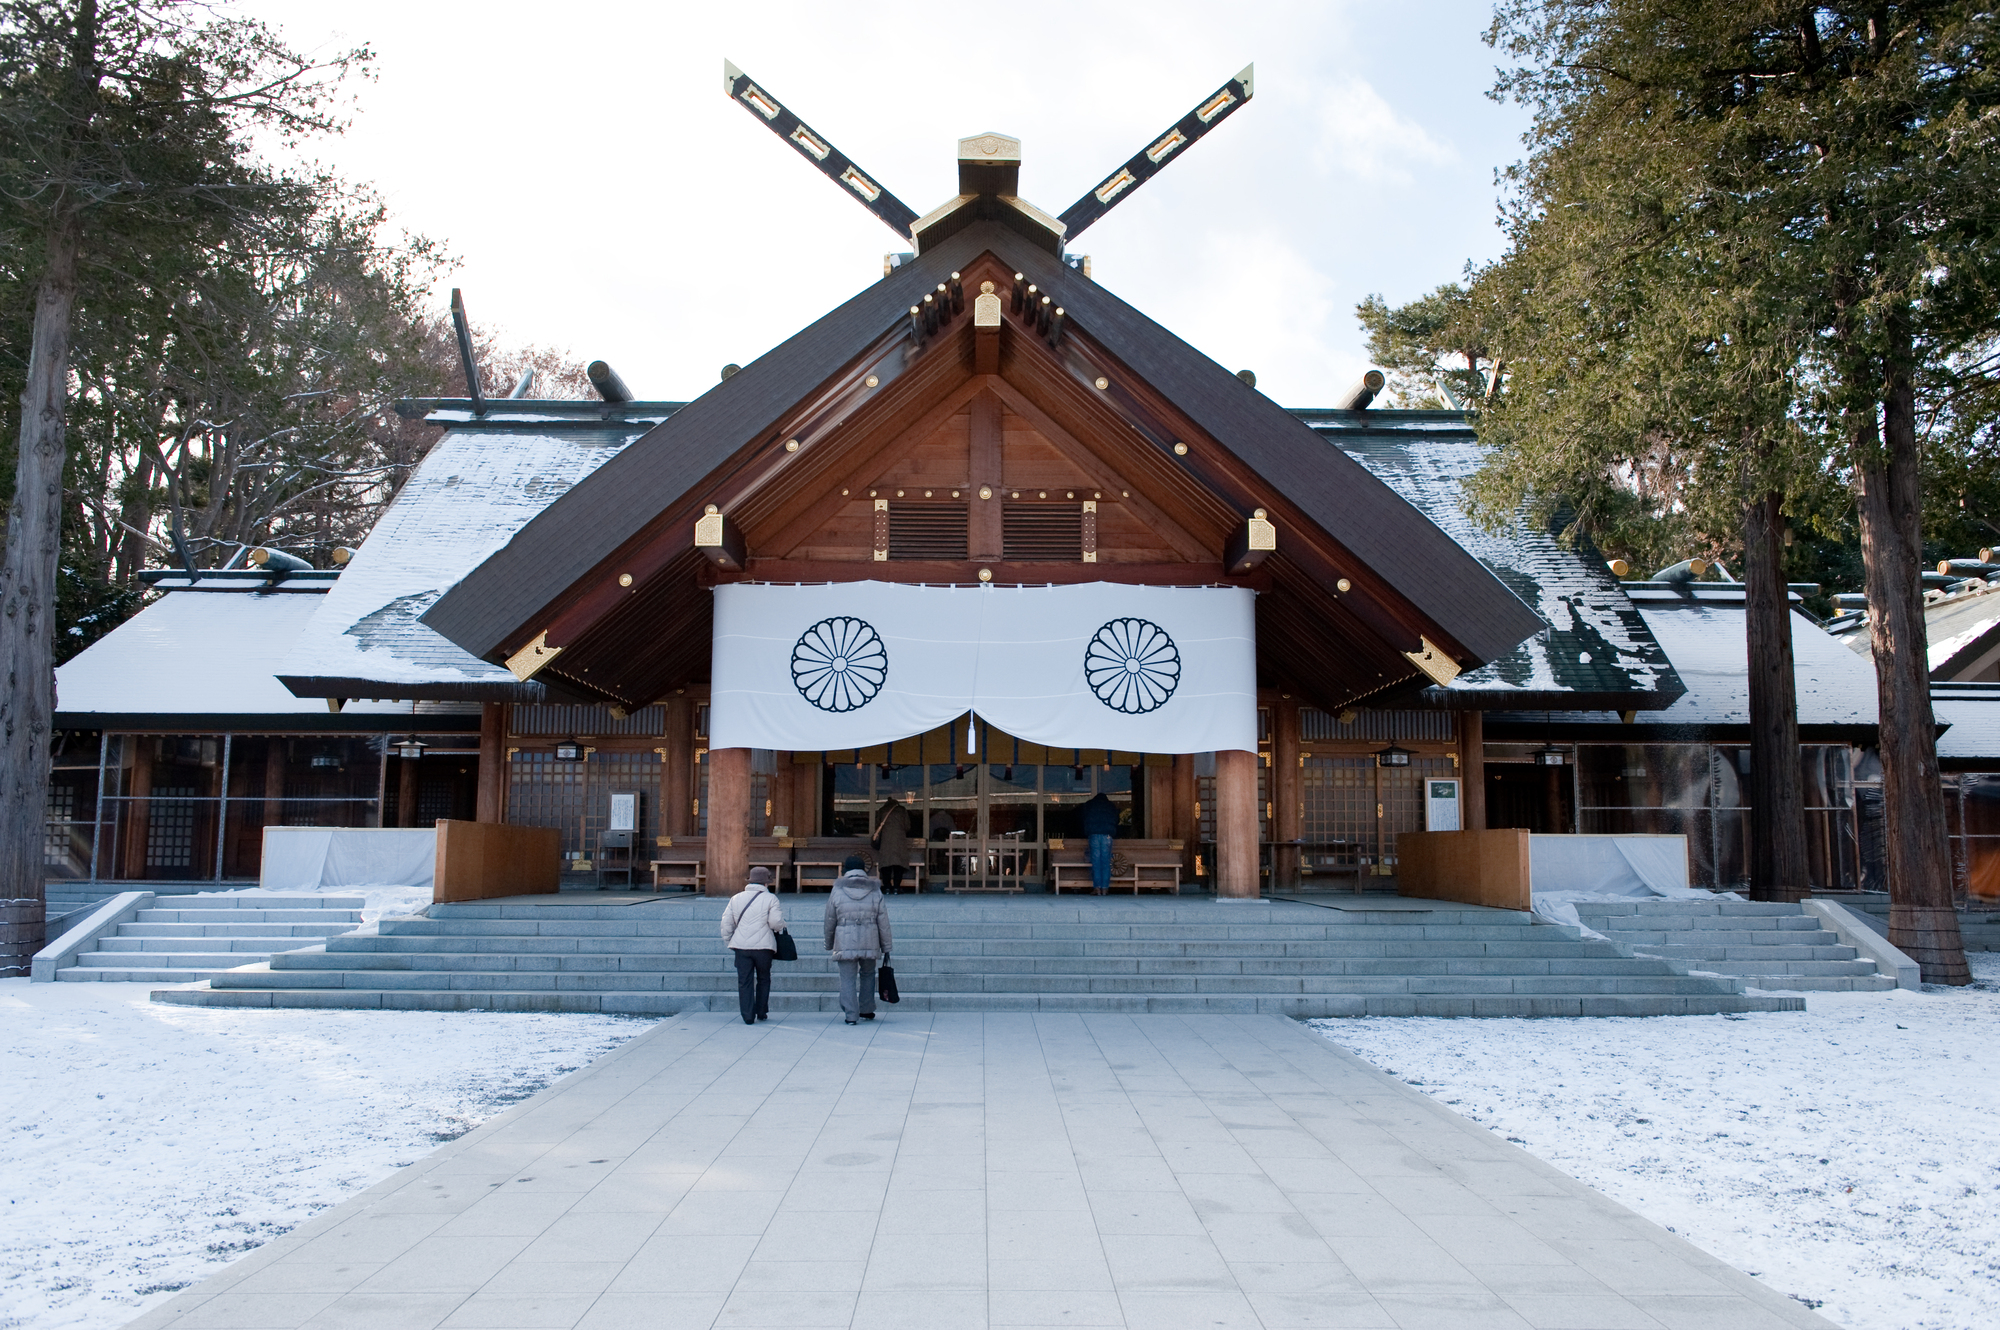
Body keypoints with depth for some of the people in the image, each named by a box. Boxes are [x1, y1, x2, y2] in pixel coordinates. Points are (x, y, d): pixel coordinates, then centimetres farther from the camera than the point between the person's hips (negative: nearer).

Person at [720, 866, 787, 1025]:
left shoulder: (736, 898, 9)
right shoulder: (770, 899, -3)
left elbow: (726, 922, 9)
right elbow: (776, 922, -11)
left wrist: (727, 940, 19)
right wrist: (781, 927, 11)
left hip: (741, 946, 2)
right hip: (763, 946, -2)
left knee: (744, 981, 4)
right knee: (763, 979, 15)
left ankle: (748, 1016, 1)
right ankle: (762, 1013, 19)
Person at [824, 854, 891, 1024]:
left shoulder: (837, 891, 0)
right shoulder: (875, 891, 4)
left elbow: (830, 921, 5)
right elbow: (883, 922, 5)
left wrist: (828, 944, 17)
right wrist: (886, 947, 11)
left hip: (845, 943, -2)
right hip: (869, 944, 2)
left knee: (848, 979, 2)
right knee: (867, 975, 19)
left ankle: (851, 1015, -2)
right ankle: (866, 1011, 24)